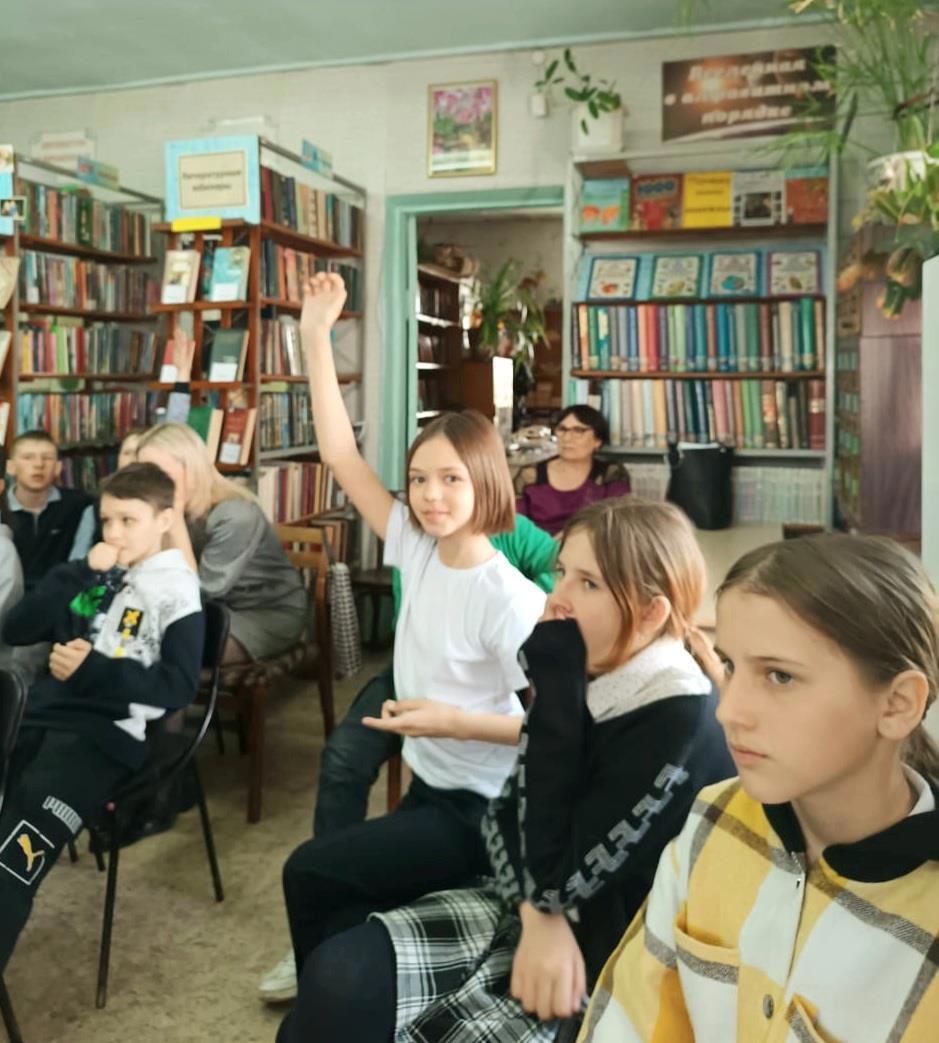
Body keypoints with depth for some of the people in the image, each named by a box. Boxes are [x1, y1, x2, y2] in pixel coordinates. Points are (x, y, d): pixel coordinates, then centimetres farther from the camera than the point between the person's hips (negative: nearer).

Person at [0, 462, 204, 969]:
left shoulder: (176, 593, 0)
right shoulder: (91, 575, 16)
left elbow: (179, 686, -7)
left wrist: (94, 670, -16)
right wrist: (81, 576, -2)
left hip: (108, 732, -5)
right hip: (42, 713, 6)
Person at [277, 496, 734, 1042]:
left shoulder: (683, 721, -22)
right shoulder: (593, 676, 0)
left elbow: (562, 871, -25)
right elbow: (509, 813, 3)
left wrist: (556, 680, -25)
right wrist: (536, 915, -16)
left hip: (605, 954, -6)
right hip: (533, 909, 6)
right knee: (337, 977, -13)